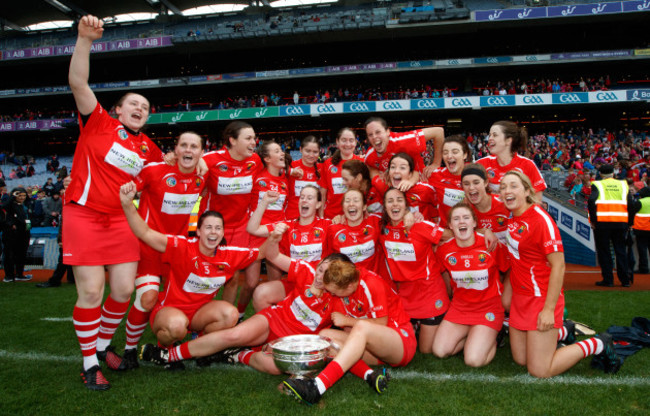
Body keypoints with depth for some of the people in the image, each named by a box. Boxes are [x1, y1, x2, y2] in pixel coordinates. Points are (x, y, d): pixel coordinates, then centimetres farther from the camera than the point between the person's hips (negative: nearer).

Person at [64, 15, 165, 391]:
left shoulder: (147, 146, 12)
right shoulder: (98, 122, 1)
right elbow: (78, 83, -11)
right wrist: (84, 40, -21)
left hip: (121, 220, 5)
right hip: (84, 215, -4)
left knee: (124, 291, 2)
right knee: (91, 292, -6)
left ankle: (103, 345, 29)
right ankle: (90, 364, 11)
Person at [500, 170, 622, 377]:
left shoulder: (541, 219, -19)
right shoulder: (512, 217, 3)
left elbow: (558, 266, -20)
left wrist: (549, 309, -22)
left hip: (541, 298, -8)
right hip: (520, 297, 8)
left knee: (539, 370, -3)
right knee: (520, 359, 15)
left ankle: (598, 345, 15)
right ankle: (564, 332, 34)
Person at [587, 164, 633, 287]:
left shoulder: (597, 185, 1)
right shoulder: (623, 185, 12)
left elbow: (591, 201, -15)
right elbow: (631, 204, 4)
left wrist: (593, 220, -8)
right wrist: (628, 222, 9)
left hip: (602, 222, -3)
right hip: (621, 222, 3)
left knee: (604, 251, 4)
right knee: (621, 251, 11)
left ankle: (608, 279, 5)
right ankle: (625, 280, 12)